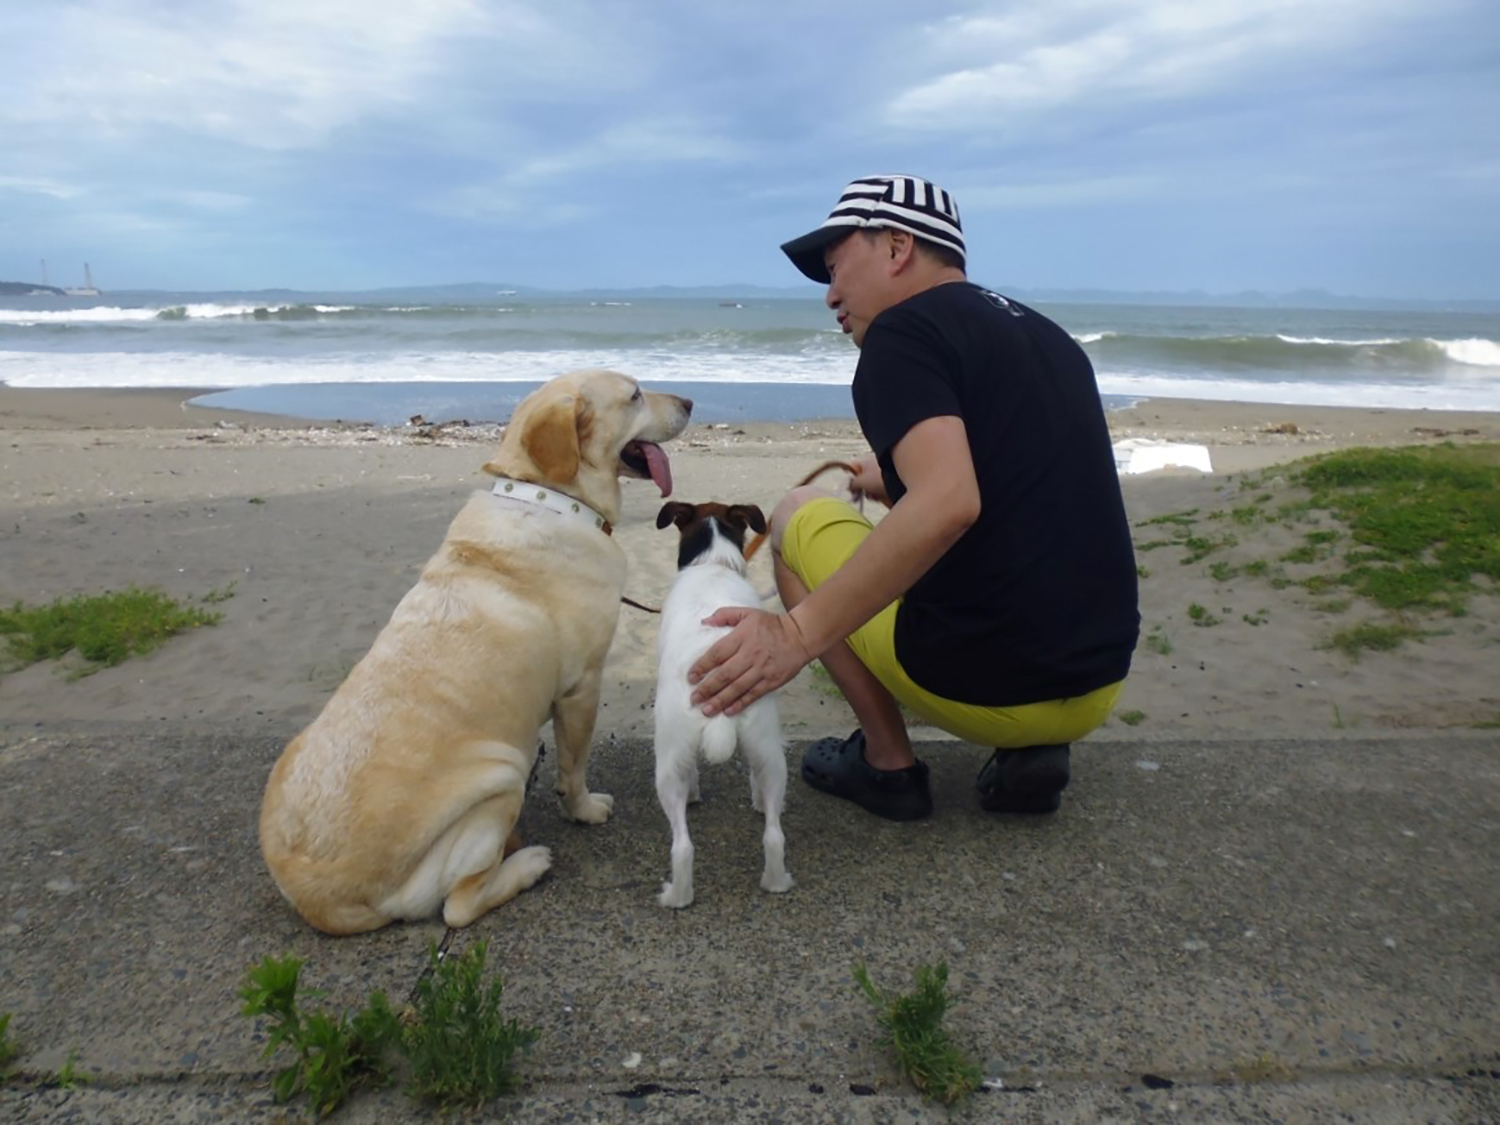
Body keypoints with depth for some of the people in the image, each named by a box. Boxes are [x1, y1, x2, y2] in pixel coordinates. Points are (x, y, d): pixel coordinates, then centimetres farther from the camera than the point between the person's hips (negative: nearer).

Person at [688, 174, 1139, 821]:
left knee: (798, 515, 11)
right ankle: (1029, 750, 14)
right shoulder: (1049, 337, 14)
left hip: (981, 683, -7)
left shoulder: (903, 331, -10)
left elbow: (947, 506, -27)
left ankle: (888, 764, 10)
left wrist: (798, 633, -28)